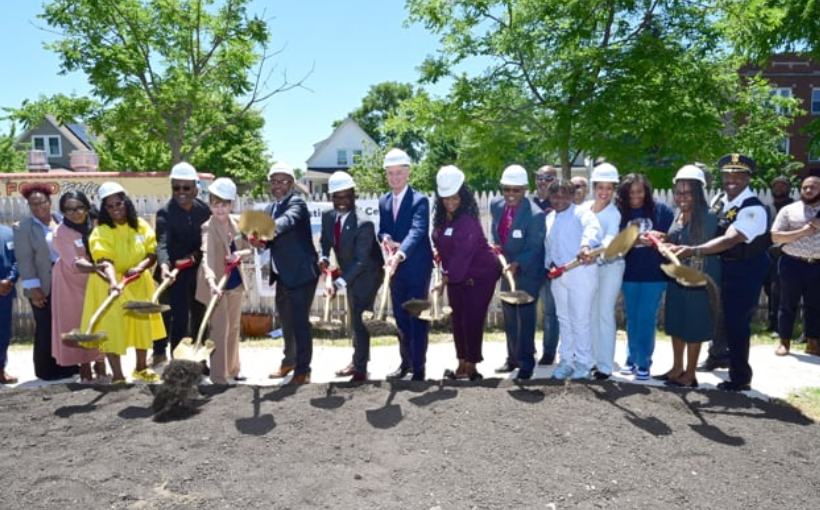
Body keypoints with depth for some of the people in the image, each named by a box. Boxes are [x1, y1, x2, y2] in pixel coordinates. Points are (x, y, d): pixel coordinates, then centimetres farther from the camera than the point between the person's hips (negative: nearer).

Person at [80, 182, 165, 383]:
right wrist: (113, 282, -45)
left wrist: (140, 267, -23)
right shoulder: (100, 231, -14)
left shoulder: (141, 225, 0)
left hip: (138, 283, 4)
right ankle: (117, 375, 7)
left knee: (142, 322, 13)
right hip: (109, 284, -4)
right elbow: (105, 261, -28)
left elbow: (152, 253, -3)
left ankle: (141, 368, 32)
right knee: (112, 328, -3)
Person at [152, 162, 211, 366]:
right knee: (179, 318, -7)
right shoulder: (165, 213, -15)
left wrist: (197, 253, -9)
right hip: (177, 273, -5)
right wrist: (164, 266, -46)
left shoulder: (204, 209, -1)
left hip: (199, 271, 5)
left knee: (200, 315, 15)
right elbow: (162, 243, -29)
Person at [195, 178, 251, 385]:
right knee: (220, 328, -4)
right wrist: (211, 280, -53)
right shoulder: (208, 228, -20)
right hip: (217, 284, -6)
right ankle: (218, 376, 9)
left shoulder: (236, 222, -1)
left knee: (234, 327, 17)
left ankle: (232, 369, 32)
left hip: (235, 281, 7)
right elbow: (207, 256, -35)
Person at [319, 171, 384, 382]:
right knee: (355, 319, 21)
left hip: (366, 276, -8)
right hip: (349, 274, 8)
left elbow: (361, 261, -32)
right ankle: (358, 360, 40)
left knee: (360, 321, -6)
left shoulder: (364, 224, -31)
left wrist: (338, 283, -39)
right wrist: (324, 257, -13)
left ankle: (360, 369, 8)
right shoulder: (328, 216, -9)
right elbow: (325, 241, 9)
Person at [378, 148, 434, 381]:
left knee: (417, 320, 1)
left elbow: (417, 231, -27)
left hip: (416, 269, -6)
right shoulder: (383, 201, 8)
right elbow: (382, 230, 11)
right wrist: (386, 239, -14)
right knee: (401, 319, 16)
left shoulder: (420, 200, -14)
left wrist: (400, 254, -44)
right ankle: (406, 362, 31)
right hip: (395, 270, 6)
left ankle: (418, 368, 11)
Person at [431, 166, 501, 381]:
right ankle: (462, 365, 20)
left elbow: (462, 254, -28)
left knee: (472, 321, -4)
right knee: (458, 320, 10)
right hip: (455, 276, 7)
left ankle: (472, 367, 10)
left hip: (479, 276, -7)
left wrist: (445, 280, -29)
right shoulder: (441, 218, 1)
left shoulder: (468, 220, -22)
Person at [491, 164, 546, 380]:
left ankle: (526, 362, 16)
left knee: (525, 318, 2)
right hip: (507, 269, 6)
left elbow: (534, 249, -23)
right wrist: (496, 245, -4)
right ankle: (513, 358, 31)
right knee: (509, 318, 16)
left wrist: (517, 264, -37)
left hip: (527, 272, -6)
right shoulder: (496, 205, -6)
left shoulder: (535, 215, -25)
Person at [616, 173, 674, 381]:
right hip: (629, 274, 2)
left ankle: (644, 363, 11)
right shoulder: (620, 212, 0)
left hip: (654, 274, -2)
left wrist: (660, 238, -19)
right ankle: (631, 359, 25)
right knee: (632, 318, 12)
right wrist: (638, 240, -20)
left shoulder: (661, 209, -2)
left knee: (646, 319, 0)